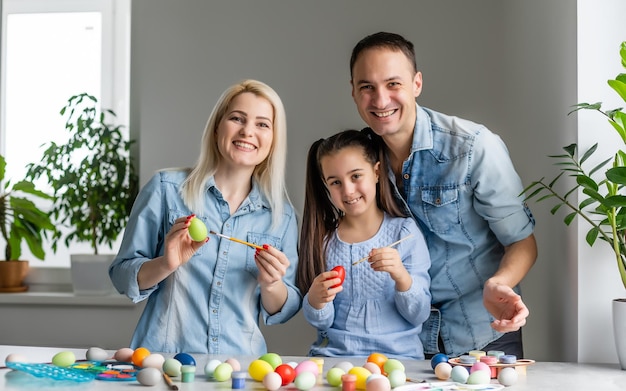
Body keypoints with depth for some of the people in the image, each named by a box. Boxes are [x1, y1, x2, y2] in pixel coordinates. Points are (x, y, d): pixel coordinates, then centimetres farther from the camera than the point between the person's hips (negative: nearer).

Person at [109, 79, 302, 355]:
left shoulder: (282, 215, 9)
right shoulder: (166, 188, 2)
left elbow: (281, 312, 14)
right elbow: (122, 276, 5)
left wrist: (271, 285, -6)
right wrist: (166, 265, -13)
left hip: (239, 364, 2)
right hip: (163, 360, -2)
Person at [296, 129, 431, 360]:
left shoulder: (404, 232, 2)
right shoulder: (321, 237, 7)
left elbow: (419, 315, 0)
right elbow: (322, 323, 8)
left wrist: (401, 276, -18)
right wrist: (315, 300, -13)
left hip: (397, 356, -2)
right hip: (332, 354, 2)